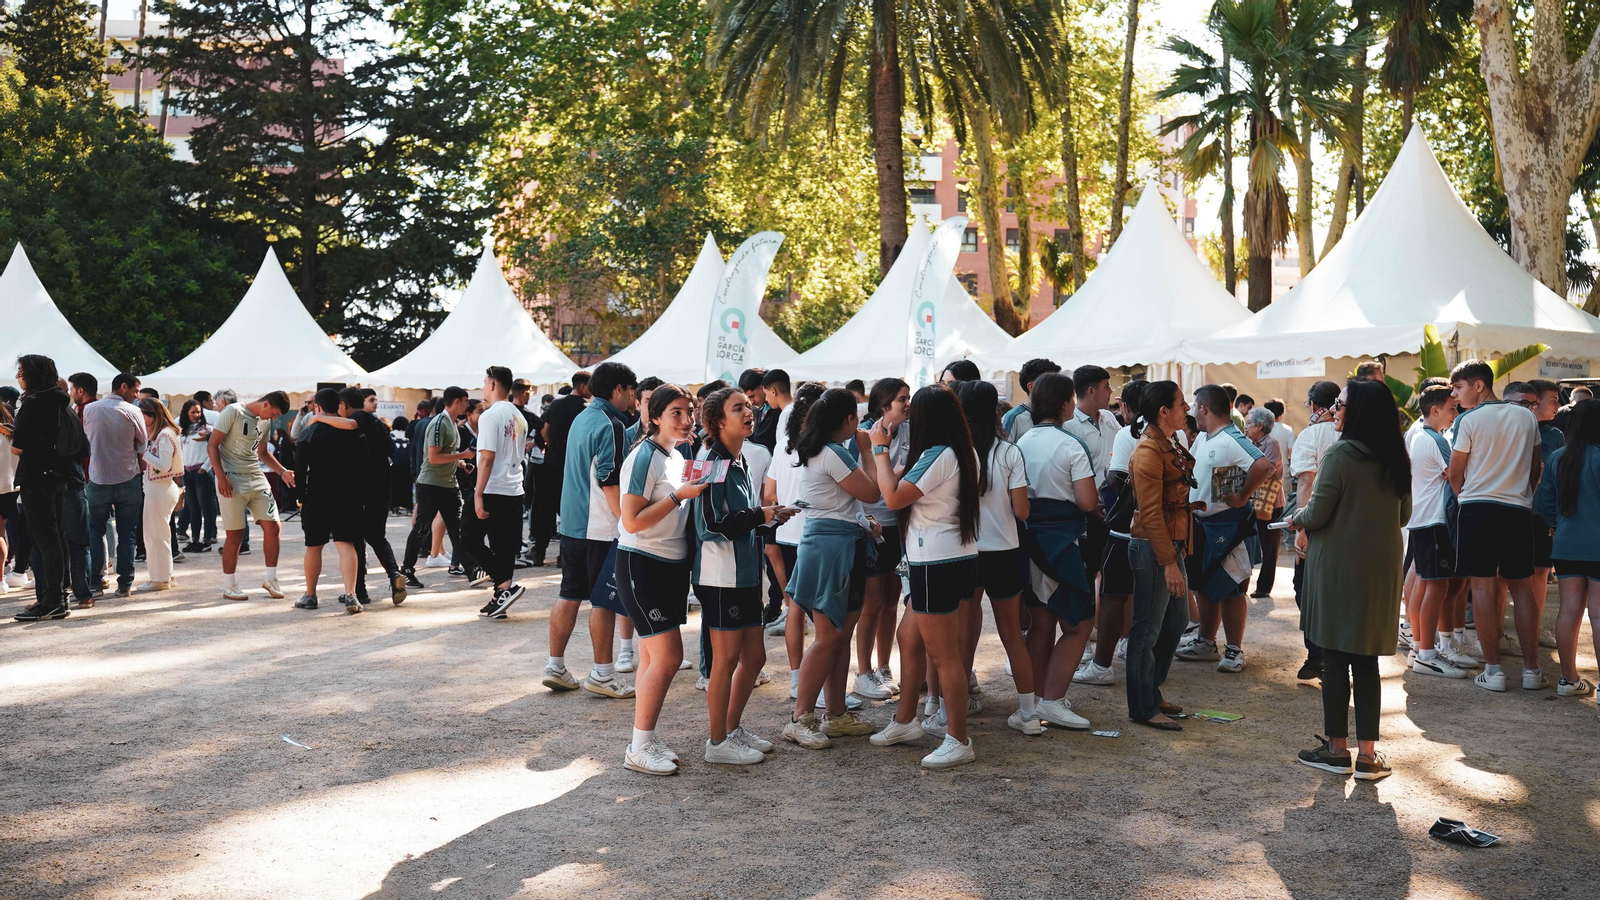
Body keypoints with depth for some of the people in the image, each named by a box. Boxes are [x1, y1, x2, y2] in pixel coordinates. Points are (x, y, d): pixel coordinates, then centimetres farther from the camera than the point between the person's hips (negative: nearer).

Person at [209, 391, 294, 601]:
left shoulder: (266, 422, 12)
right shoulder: (233, 412, -9)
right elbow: (212, 445, -11)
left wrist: (282, 471, 11)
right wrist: (221, 477, -18)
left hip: (257, 479, 6)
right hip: (232, 481, -6)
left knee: (272, 526, 0)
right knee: (234, 534, -1)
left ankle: (271, 579, 13)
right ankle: (229, 586, 12)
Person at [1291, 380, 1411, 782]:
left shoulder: (1340, 455, -15)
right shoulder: (1396, 459, 5)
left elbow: (1317, 514, -14)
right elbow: (1403, 515, 15)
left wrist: (1296, 519, 7)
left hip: (1339, 567, -6)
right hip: (1382, 568, 6)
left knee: (1334, 658, 5)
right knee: (1367, 661, 11)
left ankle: (1337, 748, 12)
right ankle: (1368, 754, 13)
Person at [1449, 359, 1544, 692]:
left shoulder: (1469, 419, -6)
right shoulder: (1527, 417, 7)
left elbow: (1455, 474, 0)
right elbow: (1535, 469, 13)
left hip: (1478, 509, -4)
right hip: (1519, 510, 4)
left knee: (1483, 586, -1)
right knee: (1522, 587, 9)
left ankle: (1493, 670, -3)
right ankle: (1531, 668, 10)